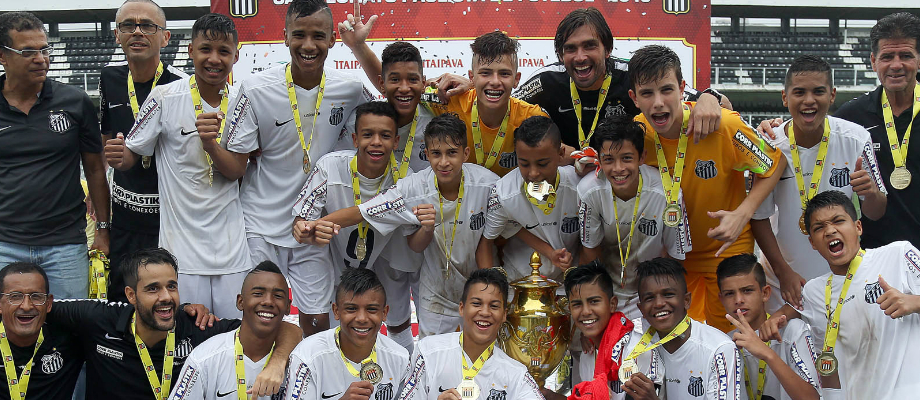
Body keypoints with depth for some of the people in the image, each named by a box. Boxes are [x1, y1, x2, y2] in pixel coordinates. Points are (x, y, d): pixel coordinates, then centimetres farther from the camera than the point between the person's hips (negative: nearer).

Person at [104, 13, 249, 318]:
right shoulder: (165, 97, -4)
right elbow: (131, 155, 3)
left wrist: (210, 144, -22)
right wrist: (119, 158, -20)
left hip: (232, 247, 2)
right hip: (181, 247, -2)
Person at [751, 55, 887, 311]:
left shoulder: (855, 139, -11)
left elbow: (876, 213, -3)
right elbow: (759, 218, -3)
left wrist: (871, 194, -25)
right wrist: (783, 271, -10)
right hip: (786, 280, 0)